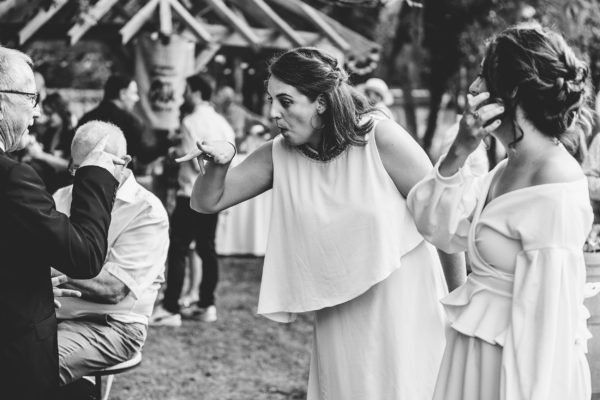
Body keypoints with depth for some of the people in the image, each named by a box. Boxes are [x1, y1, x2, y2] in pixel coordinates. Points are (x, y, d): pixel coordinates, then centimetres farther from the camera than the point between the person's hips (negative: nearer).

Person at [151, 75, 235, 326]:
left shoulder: (191, 122, -13)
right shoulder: (223, 123, 9)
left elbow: (197, 162, -16)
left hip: (192, 195, -7)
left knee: (177, 250, -4)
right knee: (207, 249, 13)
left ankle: (171, 310, -4)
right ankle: (207, 305, 17)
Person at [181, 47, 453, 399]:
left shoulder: (379, 137, -15)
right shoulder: (279, 155, -4)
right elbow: (207, 202, 0)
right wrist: (218, 164, -22)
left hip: (404, 304, -4)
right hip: (339, 315, 4)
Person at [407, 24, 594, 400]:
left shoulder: (554, 195, -25)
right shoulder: (513, 166, 2)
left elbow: (546, 316, -24)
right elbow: (441, 229, 2)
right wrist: (459, 152, -11)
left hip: (522, 365, -9)